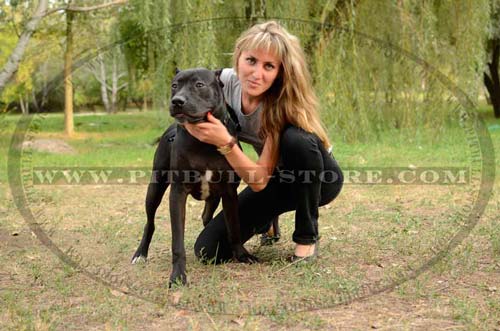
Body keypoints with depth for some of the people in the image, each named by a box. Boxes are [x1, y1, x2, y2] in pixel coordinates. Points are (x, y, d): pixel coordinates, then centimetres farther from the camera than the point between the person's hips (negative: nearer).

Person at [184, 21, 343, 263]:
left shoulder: (283, 105, -30)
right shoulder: (225, 81, -17)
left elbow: (259, 182, -33)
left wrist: (225, 143, -45)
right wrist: (196, 127, -19)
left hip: (320, 178, -4)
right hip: (275, 178, 4)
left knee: (296, 138, -39)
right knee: (209, 250, -12)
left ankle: (307, 235, -17)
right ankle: (267, 220, 20)